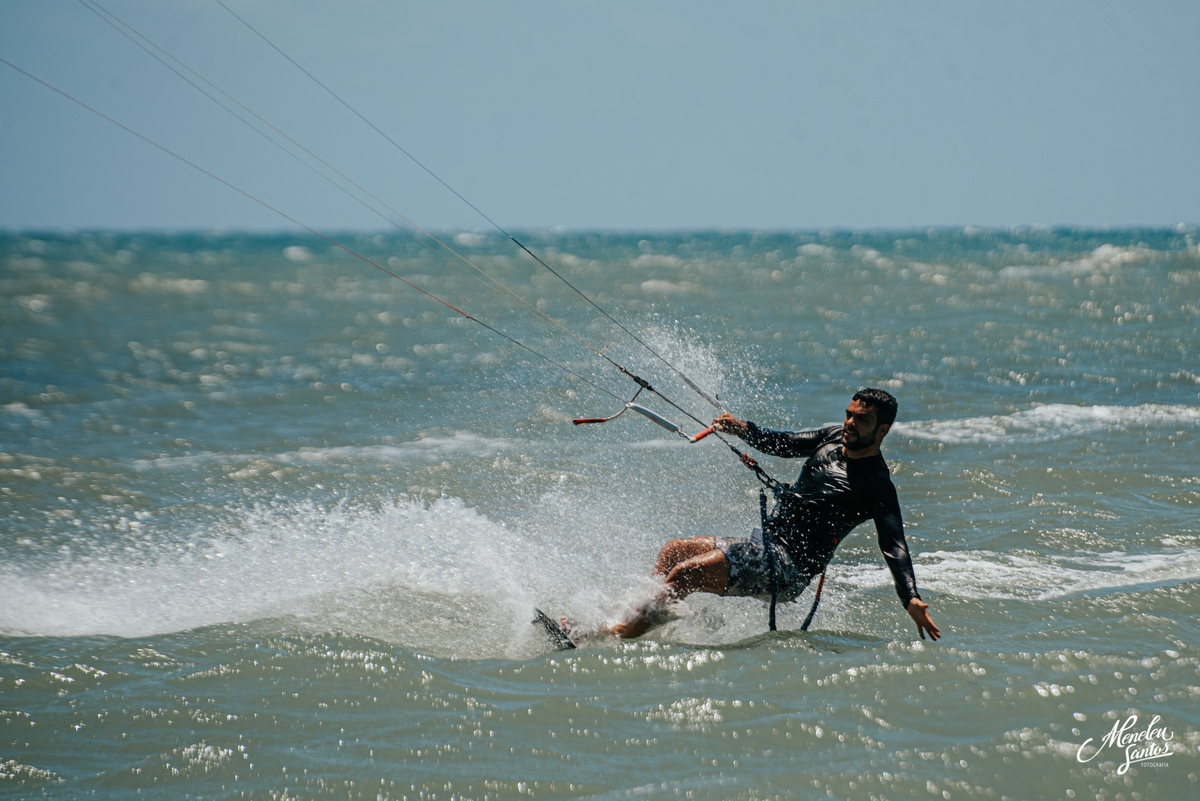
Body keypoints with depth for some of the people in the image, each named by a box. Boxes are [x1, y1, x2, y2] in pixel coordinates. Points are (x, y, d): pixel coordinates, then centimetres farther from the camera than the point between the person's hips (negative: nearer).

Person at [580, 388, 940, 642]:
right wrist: (745, 430, 0)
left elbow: (894, 546, -23)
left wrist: (910, 598, -38)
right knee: (674, 550, 7)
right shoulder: (836, 438, 10)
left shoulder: (877, 486, -14)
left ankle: (616, 636, -21)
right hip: (762, 544, 9)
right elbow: (783, 444, 20)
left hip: (788, 570, -9)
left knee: (685, 573, -21)